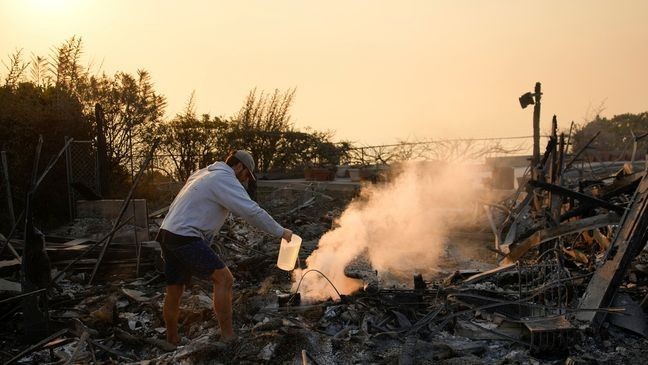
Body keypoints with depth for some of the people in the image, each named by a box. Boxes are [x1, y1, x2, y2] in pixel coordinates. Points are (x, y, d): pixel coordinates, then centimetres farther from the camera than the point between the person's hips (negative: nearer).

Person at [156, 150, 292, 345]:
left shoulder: (204, 173, 22)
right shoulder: (225, 179, -9)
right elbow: (252, 211, -15)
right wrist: (281, 232, -9)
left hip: (169, 234, 10)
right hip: (185, 238, -10)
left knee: (174, 291, 17)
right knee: (224, 278, -9)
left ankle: (172, 341, 29)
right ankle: (228, 337, -7)